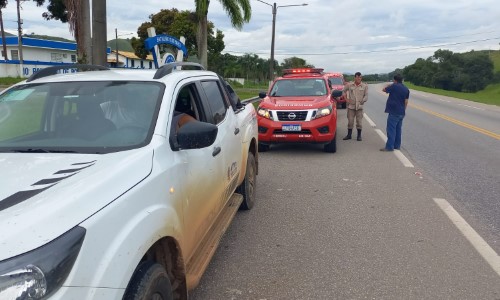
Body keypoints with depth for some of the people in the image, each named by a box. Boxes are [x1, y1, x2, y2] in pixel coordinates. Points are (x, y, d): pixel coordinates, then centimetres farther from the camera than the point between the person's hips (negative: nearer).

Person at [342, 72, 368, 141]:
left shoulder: (365, 86, -1)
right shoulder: (349, 85, 2)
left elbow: (366, 96, 1)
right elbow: (343, 91, 13)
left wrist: (362, 101, -11)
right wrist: (346, 99, 5)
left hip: (359, 106, -1)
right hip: (351, 106, 1)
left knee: (359, 121, 1)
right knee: (350, 121, 6)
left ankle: (359, 136, 12)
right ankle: (349, 135, 17)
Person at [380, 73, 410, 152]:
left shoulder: (394, 86, -12)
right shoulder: (406, 89, 8)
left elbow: (384, 89, 4)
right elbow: (406, 102, 11)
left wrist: (389, 85, 22)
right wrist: (403, 110, 20)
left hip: (393, 112, -7)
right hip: (401, 113, 7)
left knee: (391, 129, -7)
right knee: (398, 129, 14)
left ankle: (389, 146, -9)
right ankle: (397, 145, 19)